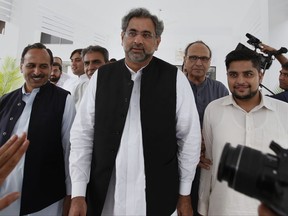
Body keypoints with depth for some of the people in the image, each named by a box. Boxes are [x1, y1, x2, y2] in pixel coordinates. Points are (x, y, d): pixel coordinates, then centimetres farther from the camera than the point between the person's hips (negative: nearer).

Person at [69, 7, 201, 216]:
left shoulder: (175, 78, -6)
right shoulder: (101, 76, -1)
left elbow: (189, 137, -2)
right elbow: (82, 134, -1)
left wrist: (185, 194, 1)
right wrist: (78, 194, -4)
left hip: (156, 196, -1)